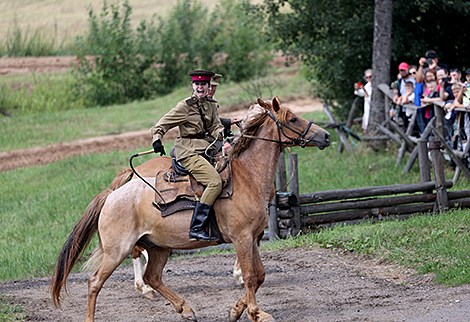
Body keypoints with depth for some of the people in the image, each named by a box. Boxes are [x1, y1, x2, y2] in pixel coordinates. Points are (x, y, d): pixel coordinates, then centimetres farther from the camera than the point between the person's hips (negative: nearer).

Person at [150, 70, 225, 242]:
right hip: (189, 152, -8)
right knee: (215, 182, -25)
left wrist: (222, 134, -16)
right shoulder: (185, 106, -6)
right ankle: (196, 228, -29)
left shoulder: (211, 105, 14)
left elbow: (216, 127, 7)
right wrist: (157, 139, -23)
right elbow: (162, 125, -5)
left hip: (207, 149, 8)